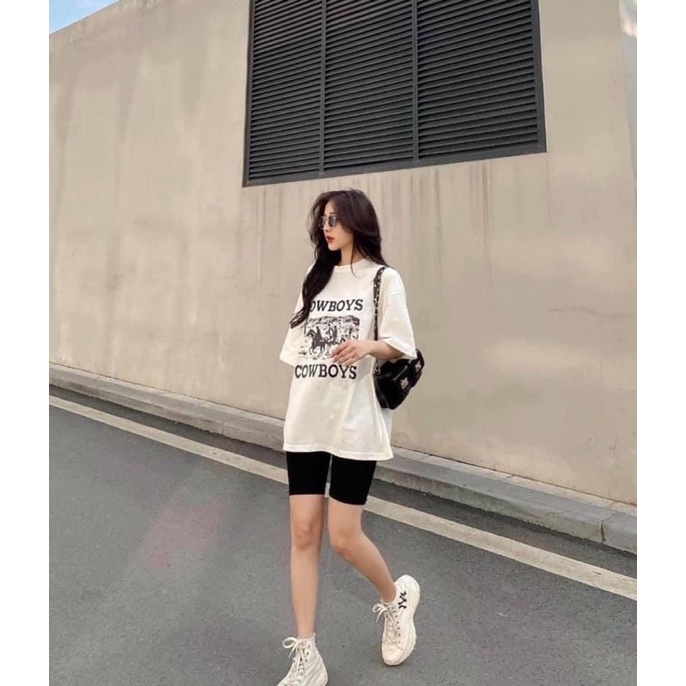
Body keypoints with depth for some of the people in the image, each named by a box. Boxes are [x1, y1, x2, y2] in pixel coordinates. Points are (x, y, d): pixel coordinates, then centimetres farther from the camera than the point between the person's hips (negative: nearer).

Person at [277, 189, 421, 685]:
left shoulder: (383, 279, -1)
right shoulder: (315, 278, 15)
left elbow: (402, 346, -6)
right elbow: (298, 347, 16)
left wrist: (367, 346, -25)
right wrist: (300, 406, 13)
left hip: (355, 425, -5)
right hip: (305, 423, 5)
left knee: (343, 536, 0)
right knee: (303, 533, 4)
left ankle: (395, 597, 33)